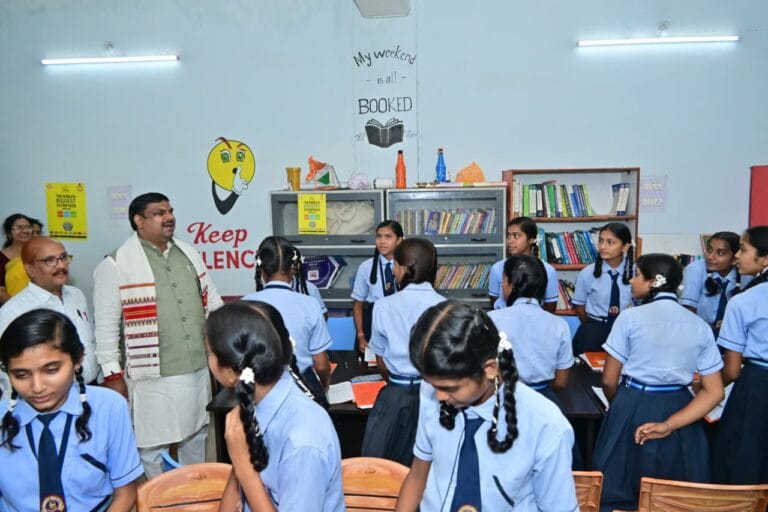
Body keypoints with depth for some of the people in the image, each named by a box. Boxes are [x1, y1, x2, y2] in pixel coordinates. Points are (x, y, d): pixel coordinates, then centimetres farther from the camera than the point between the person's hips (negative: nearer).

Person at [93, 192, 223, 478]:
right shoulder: (116, 265, -10)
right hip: (154, 375, -5)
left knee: (197, 435, 22)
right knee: (153, 446, 9)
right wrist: (112, 374, -8)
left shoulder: (189, 254, 8)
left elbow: (212, 302, 13)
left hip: (198, 367, 6)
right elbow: (106, 326, -7)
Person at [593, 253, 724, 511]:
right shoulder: (700, 326, 2)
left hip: (633, 409, -4)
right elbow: (714, 392, -3)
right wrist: (669, 425, -10)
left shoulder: (630, 317, -11)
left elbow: (609, 381, -5)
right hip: (680, 411, 4)